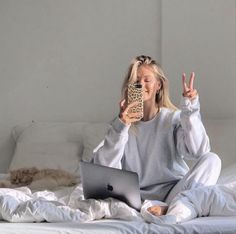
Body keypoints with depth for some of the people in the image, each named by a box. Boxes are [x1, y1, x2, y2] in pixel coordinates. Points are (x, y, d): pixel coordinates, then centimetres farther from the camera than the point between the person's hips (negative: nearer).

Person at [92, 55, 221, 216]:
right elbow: (104, 167, -9)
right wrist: (120, 127, -21)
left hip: (174, 191, -1)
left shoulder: (173, 118, 2)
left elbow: (198, 152, -14)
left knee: (211, 160, -22)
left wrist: (190, 112, -18)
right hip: (139, 195, 1)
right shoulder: (123, 122, 6)